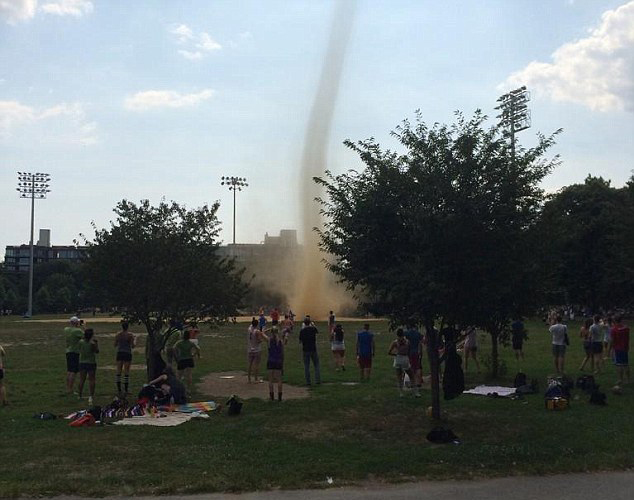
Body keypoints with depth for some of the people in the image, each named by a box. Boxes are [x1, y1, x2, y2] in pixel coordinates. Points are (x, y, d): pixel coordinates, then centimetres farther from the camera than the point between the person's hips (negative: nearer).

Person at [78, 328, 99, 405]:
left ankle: (80, 396, 22)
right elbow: (97, 351, -3)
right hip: (91, 363, -4)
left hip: (82, 362, 4)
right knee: (91, 380, 1)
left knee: (82, 380, 13)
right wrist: (96, 343, 4)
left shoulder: (81, 342, -4)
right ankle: (91, 396, -6)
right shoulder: (92, 343, -15)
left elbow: (80, 350, 11)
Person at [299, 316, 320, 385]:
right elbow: (317, 332, 21)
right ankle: (318, 380, 4)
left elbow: (300, 340, 2)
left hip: (305, 350, 0)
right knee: (316, 365, 10)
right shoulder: (313, 328, -3)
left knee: (306, 366, 4)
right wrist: (312, 324, 29)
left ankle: (308, 381, 2)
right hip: (313, 349, 0)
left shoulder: (302, 330, -5)